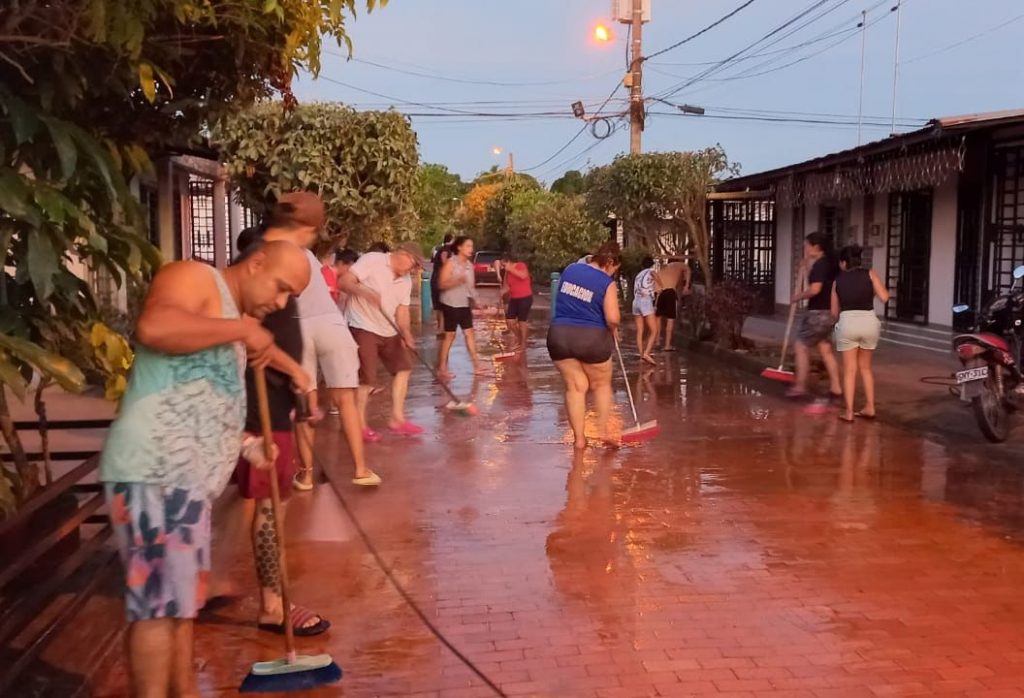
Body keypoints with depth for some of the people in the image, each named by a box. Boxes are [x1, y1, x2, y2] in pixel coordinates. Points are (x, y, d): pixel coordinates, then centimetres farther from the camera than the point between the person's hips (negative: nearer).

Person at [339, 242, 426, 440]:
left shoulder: (406, 281, 8)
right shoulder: (372, 260, -13)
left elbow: (401, 311, 4)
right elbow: (344, 281, -20)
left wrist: (406, 333, -13)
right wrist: (365, 292, -36)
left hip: (388, 331, 8)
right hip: (363, 328, -8)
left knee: (403, 367, 9)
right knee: (366, 378, -7)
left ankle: (397, 419, 16)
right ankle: (360, 424, 8)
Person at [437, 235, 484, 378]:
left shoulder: (469, 264, 8)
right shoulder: (450, 263, -12)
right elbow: (442, 284, -18)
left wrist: (474, 298, 5)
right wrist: (457, 281, -33)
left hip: (465, 304, 7)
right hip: (451, 304, -7)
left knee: (469, 333, 6)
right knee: (450, 335, -1)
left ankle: (476, 366, 8)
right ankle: (442, 368, 7)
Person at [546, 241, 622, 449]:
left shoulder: (570, 269, 7)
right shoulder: (607, 283, -9)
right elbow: (612, 318, -17)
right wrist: (613, 330, 4)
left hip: (559, 335, 4)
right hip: (592, 338, -4)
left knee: (575, 386, 11)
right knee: (601, 384, 18)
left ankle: (579, 438, 10)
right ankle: (603, 430, 19)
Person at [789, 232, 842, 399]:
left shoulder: (820, 264, -17)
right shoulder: (829, 263, 12)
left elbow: (815, 289, -27)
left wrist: (798, 296, -12)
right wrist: (807, 266, 15)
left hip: (818, 313, -9)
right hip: (828, 312, 9)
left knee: (802, 346, 1)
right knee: (825, 350, 14)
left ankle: (799, 386, 4)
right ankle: (836, 387, 14)